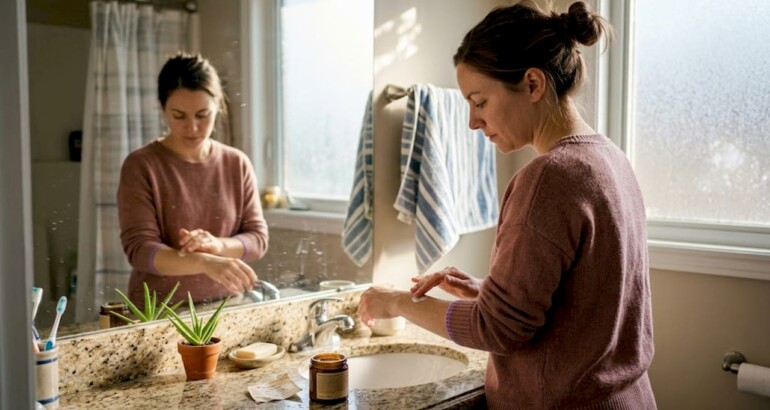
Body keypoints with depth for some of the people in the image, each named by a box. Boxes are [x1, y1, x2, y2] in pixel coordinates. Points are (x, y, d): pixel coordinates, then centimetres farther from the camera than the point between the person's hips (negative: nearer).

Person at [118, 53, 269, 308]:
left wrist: (218, 245, -16)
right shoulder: (141, 166, -5)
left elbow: (258, 237, 4)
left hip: (225, 308, 3)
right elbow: (139, 249, -12)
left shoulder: (237, 164, 5)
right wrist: (205, 262, -28)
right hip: (158, 312, -2)